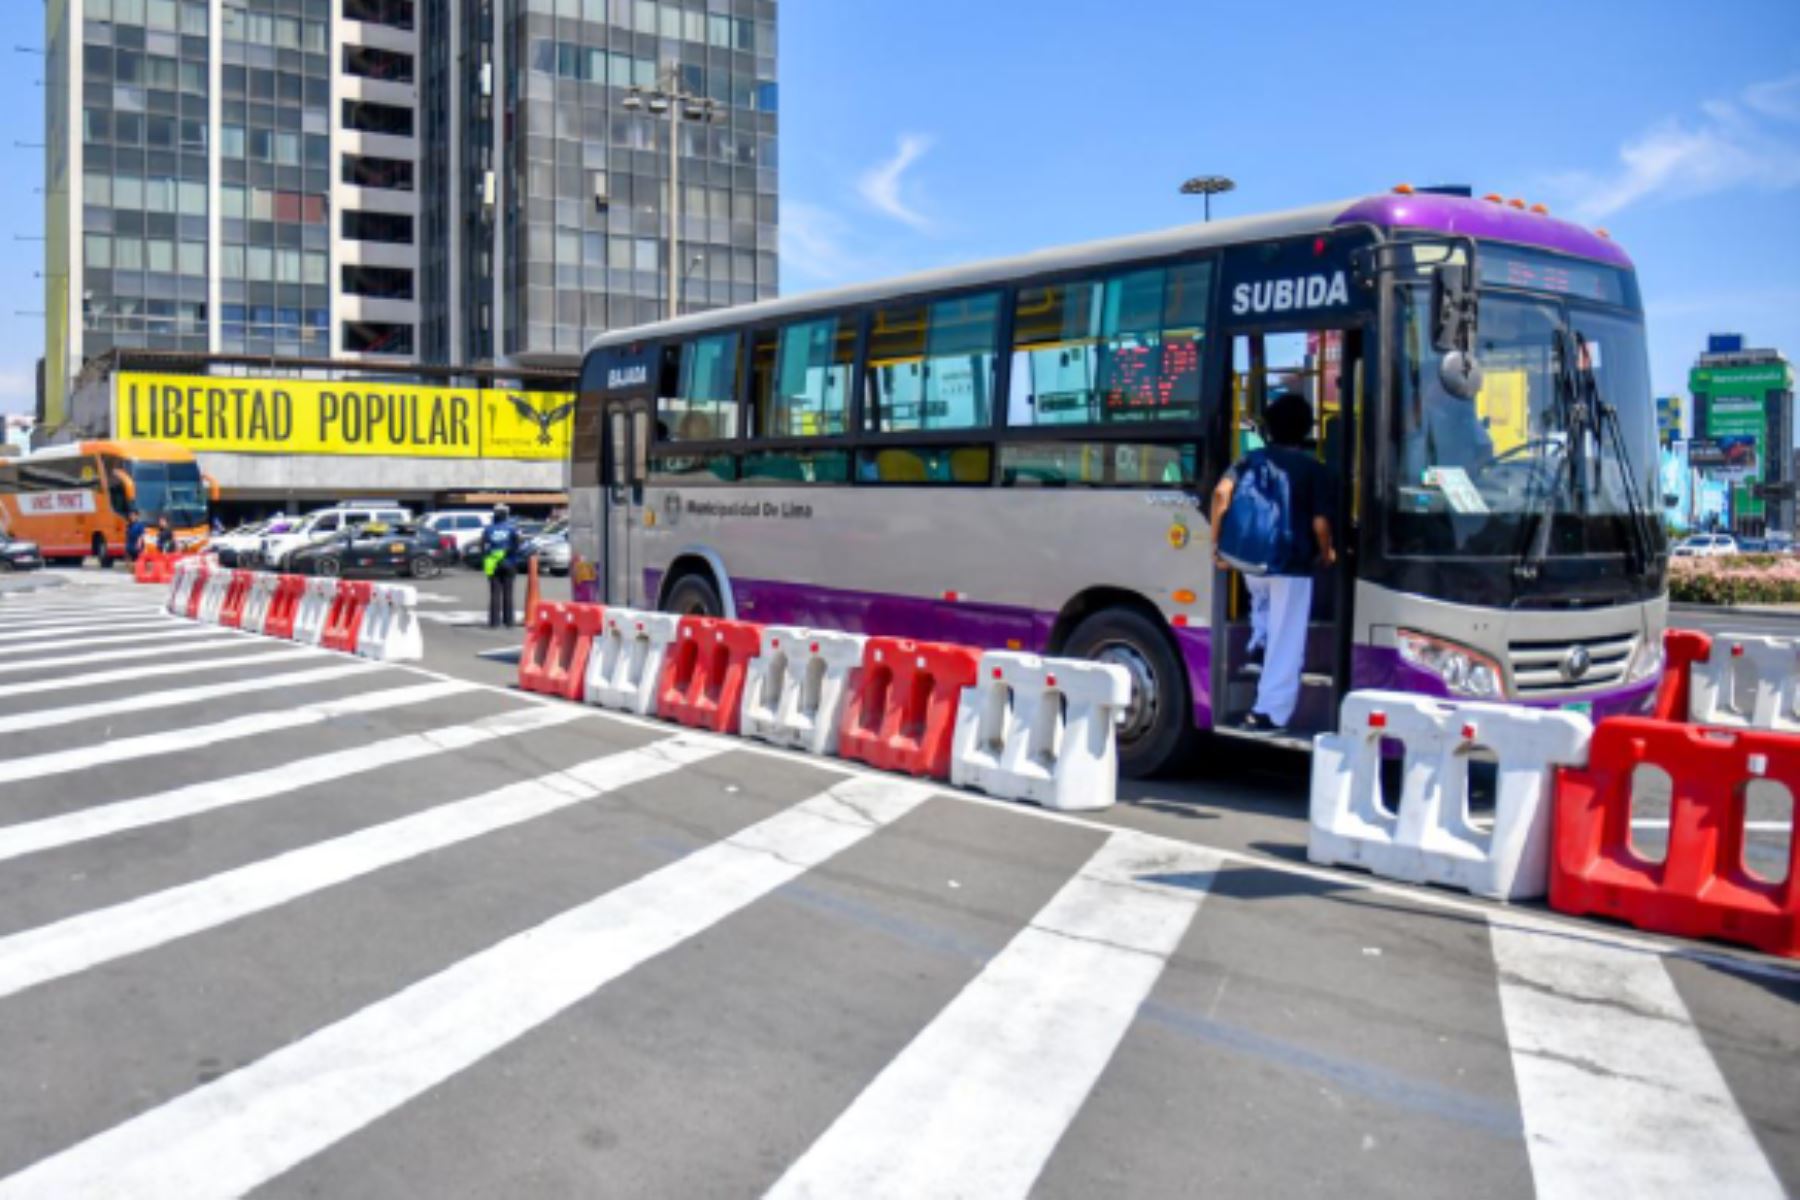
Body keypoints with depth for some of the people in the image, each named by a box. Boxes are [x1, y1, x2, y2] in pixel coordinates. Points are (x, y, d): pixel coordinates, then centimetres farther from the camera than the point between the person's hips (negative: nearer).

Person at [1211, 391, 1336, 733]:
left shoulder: (1250, 460, 6)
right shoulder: (1313, 468, -1)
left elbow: (1222, 493, -12)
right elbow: (1320, 522, -7)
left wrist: (1217, 541, -6)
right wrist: (1326, 553, 13)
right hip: (1293, 565, -3)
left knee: (1264, 618, 35)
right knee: (1286, 638, 2)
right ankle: (1271, 711, 1)